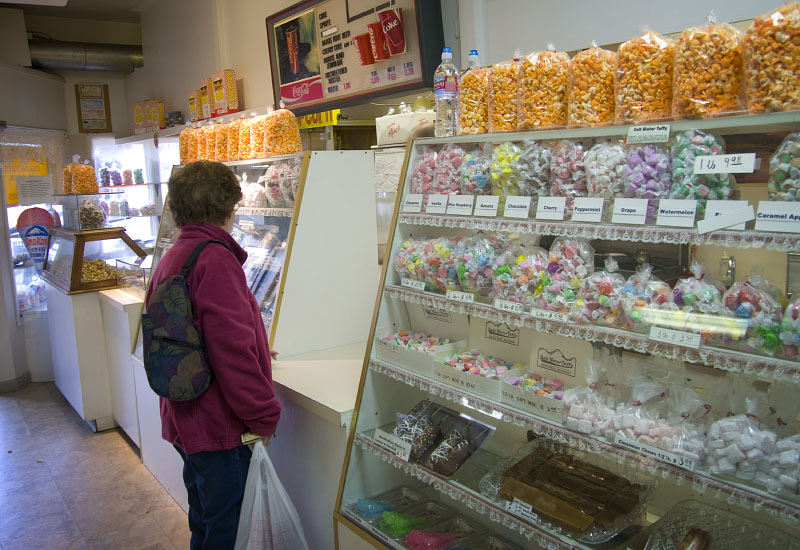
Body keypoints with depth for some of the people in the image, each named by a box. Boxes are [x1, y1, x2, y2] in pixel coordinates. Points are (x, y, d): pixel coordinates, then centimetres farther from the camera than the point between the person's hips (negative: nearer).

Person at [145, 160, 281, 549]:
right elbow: (232, 348, -27)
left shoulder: (171, 259, 10)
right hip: (219, 428, -10)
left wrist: (254, 353, 25)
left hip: (184, 420, 10)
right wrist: (264, 416, -18)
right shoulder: (215, 260, -21)